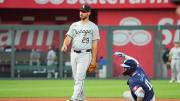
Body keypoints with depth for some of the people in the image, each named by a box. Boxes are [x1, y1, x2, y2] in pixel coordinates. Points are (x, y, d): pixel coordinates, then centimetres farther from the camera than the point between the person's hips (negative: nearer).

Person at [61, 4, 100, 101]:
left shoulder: (93, 27, 1)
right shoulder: (74, 25, 13)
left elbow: (95, 44, -1)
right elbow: (68, 38, 4)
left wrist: (94, 59, -6)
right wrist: (65, 45, -20)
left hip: (85, 54, -5)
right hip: (74, 54, 6)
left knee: (79, 77, -14)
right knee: (76, 78, 9)